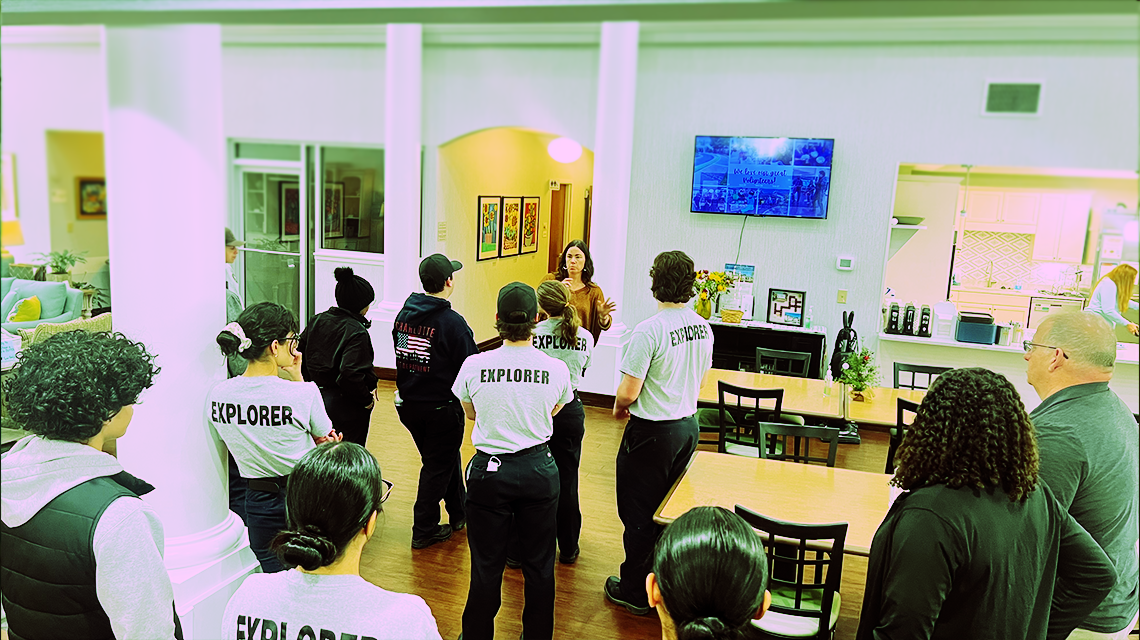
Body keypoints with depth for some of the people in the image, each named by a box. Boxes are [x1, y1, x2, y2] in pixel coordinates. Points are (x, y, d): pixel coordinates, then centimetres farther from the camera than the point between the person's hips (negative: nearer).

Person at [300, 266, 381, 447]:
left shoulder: (317, 321, 2)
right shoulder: (356, 332, -21)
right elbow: (350, 375, -29)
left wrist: (316, 384, 16)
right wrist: (367, 399, -15)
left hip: (318, 397, 7)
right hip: (347, 406, -7)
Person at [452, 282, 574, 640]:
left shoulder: (474, 366, -12)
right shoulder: (556, 369, -10)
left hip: (489, 471, -1)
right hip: (538, 470, 1)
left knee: (486, 565, 14)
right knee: (539, 564, 17)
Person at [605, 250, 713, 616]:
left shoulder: (648, 331, -23)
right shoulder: (703, 328, 0)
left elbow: (628, 392, -21)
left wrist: (618, 408, 0)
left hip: (652, 432, -7)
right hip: (688, 425, 7)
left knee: (638, 514, 9)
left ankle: (635, 592, 22)